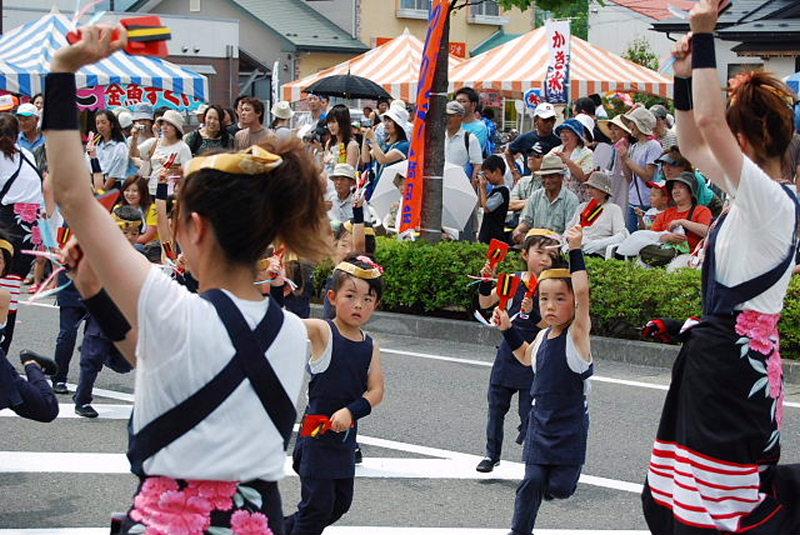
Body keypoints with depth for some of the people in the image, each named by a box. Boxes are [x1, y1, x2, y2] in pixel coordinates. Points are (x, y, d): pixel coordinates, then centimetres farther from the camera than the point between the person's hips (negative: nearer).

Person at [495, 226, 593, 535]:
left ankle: (557, 478, 30)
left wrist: (575, 250, -30)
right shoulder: (542, 336, 4)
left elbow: (582, 292, -31)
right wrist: (508, 329, 15)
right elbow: (526, 357, 28)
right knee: (532, 481, -3)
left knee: (560, 489, -2)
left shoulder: (577, 334, -14)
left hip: (570, 426, -4)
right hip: (540, 422, 4)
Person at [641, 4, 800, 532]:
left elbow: (710, 122, -29)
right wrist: (686, 74, 14)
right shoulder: (753, 194, 9)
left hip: (734, 359, -10)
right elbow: (692, 145, 23)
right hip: (718, 350, 10)